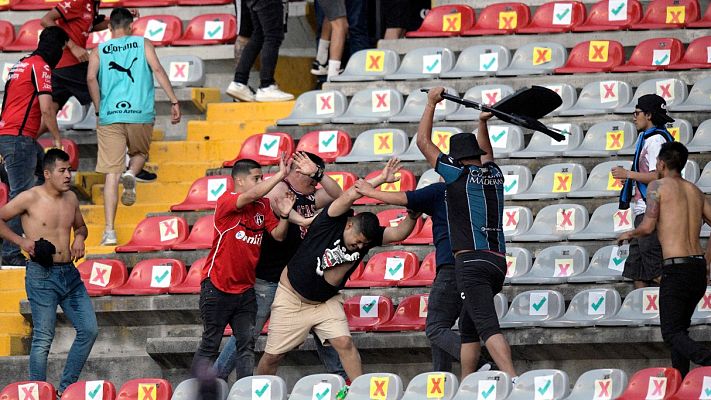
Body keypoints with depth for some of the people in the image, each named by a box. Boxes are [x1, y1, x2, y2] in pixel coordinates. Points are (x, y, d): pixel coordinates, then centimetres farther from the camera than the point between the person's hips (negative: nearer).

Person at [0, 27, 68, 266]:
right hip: (19, 138, -10)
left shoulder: (21, 65, 19)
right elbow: (46, 109, -17)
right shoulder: (41, 67, -9)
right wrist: (57, 139, -6)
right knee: (21, 196, -8)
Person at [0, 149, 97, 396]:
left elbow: (80, 226, 28)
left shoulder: (71, 198, 11)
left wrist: (80, 237, 6)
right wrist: (21, 241, -11)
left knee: (89, 330, 4)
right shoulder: (30, 198, -8)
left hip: (70, 274, 7)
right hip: (42, 275, -7)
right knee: (43, 338, -6)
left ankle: (66, 388, 16)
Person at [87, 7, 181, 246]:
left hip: (110, 117, 0)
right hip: (141, 114, 0)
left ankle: (109, 232, -7)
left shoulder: (99, 51, 11)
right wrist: (174, 102, -4)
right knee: (139, 153, 28)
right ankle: (131, 174, -8)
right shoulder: (143, 44, 10)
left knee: (111, 173, 1)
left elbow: (91, 78, -4)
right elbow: (157, 70, -3)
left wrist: (99, 109, 5)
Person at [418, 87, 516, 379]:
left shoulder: (458, 174, 0)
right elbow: (486, 155, 43)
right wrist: (483, 124, 45)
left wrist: (431, 103, 18)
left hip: (471, 260, -7)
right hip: (498, 261, 7)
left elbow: (423, 142, 9)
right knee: (468, 327, 20)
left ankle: (514, 384, -37)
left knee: (488, 327, -20)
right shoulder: (495, 175, 16)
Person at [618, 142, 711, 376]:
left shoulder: (658, 186, -3)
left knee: (672, 334, -4)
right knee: (680, 329, 20)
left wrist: (630, 234, 12)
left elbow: (648, 227, -10)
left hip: (675, 269, -7)